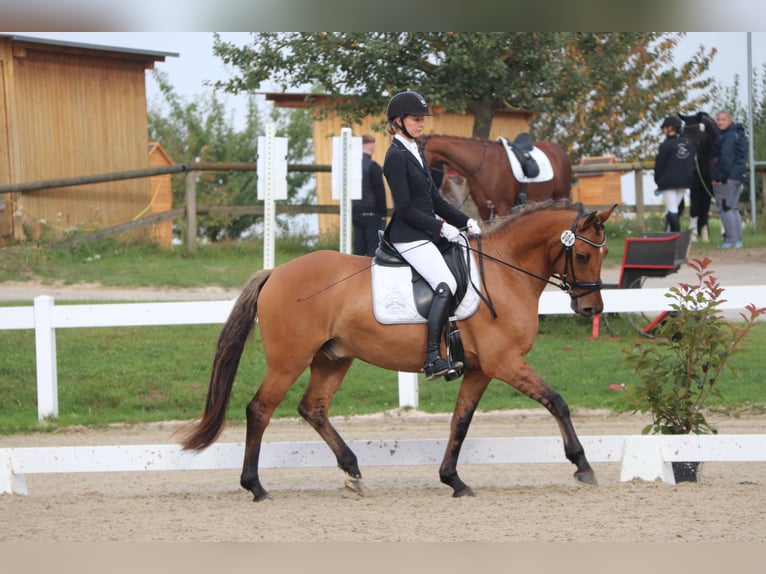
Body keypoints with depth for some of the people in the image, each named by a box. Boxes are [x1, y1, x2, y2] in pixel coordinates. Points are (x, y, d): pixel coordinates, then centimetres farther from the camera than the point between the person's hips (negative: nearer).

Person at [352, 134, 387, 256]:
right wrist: (383, 213, -6)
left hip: (356, 211, 6)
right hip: (372, 213, -6)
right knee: (373, 250, -3)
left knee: (358, 249, 9)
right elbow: (380, 192, -14)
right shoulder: (373, 166, -15)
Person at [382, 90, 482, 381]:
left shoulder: (416, 153, 18)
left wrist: (466, 221, 9)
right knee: (446, 286, -25)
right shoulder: (397, 156, -10)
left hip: (428, 234, 10)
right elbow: (405, 209, -16)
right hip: (409, 236, -10)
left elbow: (435, 201, 20)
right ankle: (433, 359, -29)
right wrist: (441, 228, -19)